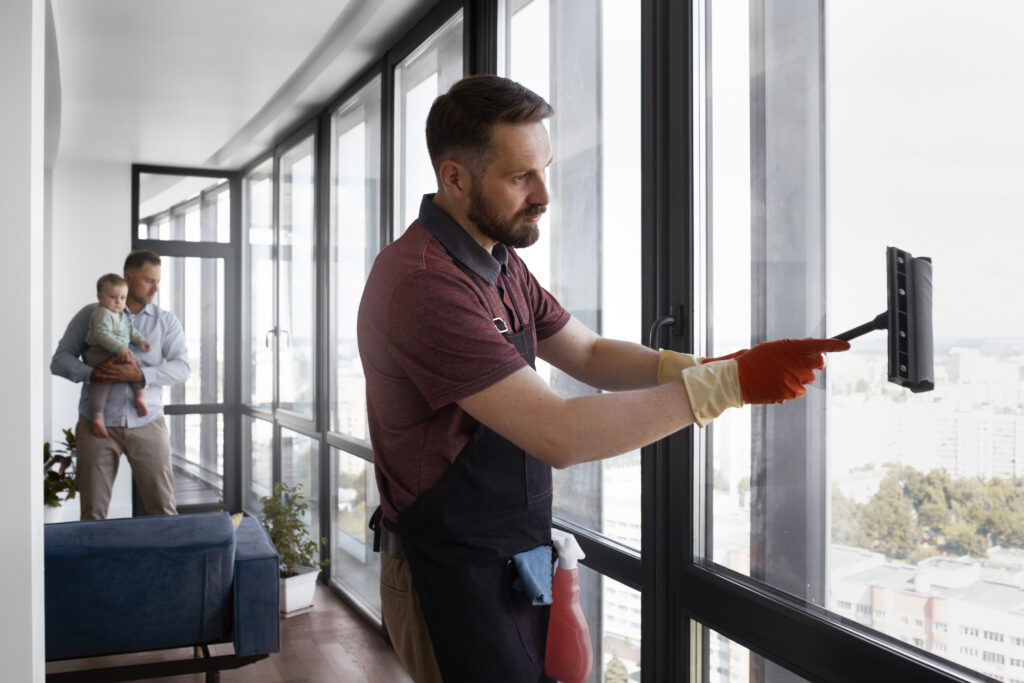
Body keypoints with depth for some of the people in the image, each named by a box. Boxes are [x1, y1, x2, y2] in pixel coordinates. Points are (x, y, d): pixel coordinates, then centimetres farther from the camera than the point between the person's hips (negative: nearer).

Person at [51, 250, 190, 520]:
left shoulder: (167, 321, 8)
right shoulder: (91, 315, 7)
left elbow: (181, 366, -4)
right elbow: (60, 360, 4)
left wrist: (141, 375, -21)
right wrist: (91, 374, -16)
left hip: (147, 423, 1)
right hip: (97, 423, 0)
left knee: (163, 507, 0)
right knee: (92, 511, 5)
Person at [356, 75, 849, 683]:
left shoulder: (499, 264, 8)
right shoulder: (424, 284, -25)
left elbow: (590, 355, 10)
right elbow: (559, 435, -30)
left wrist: (701, 367, -8)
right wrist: (728, 385, -27)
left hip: (519, 562, 9)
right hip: (457, 581, -9)